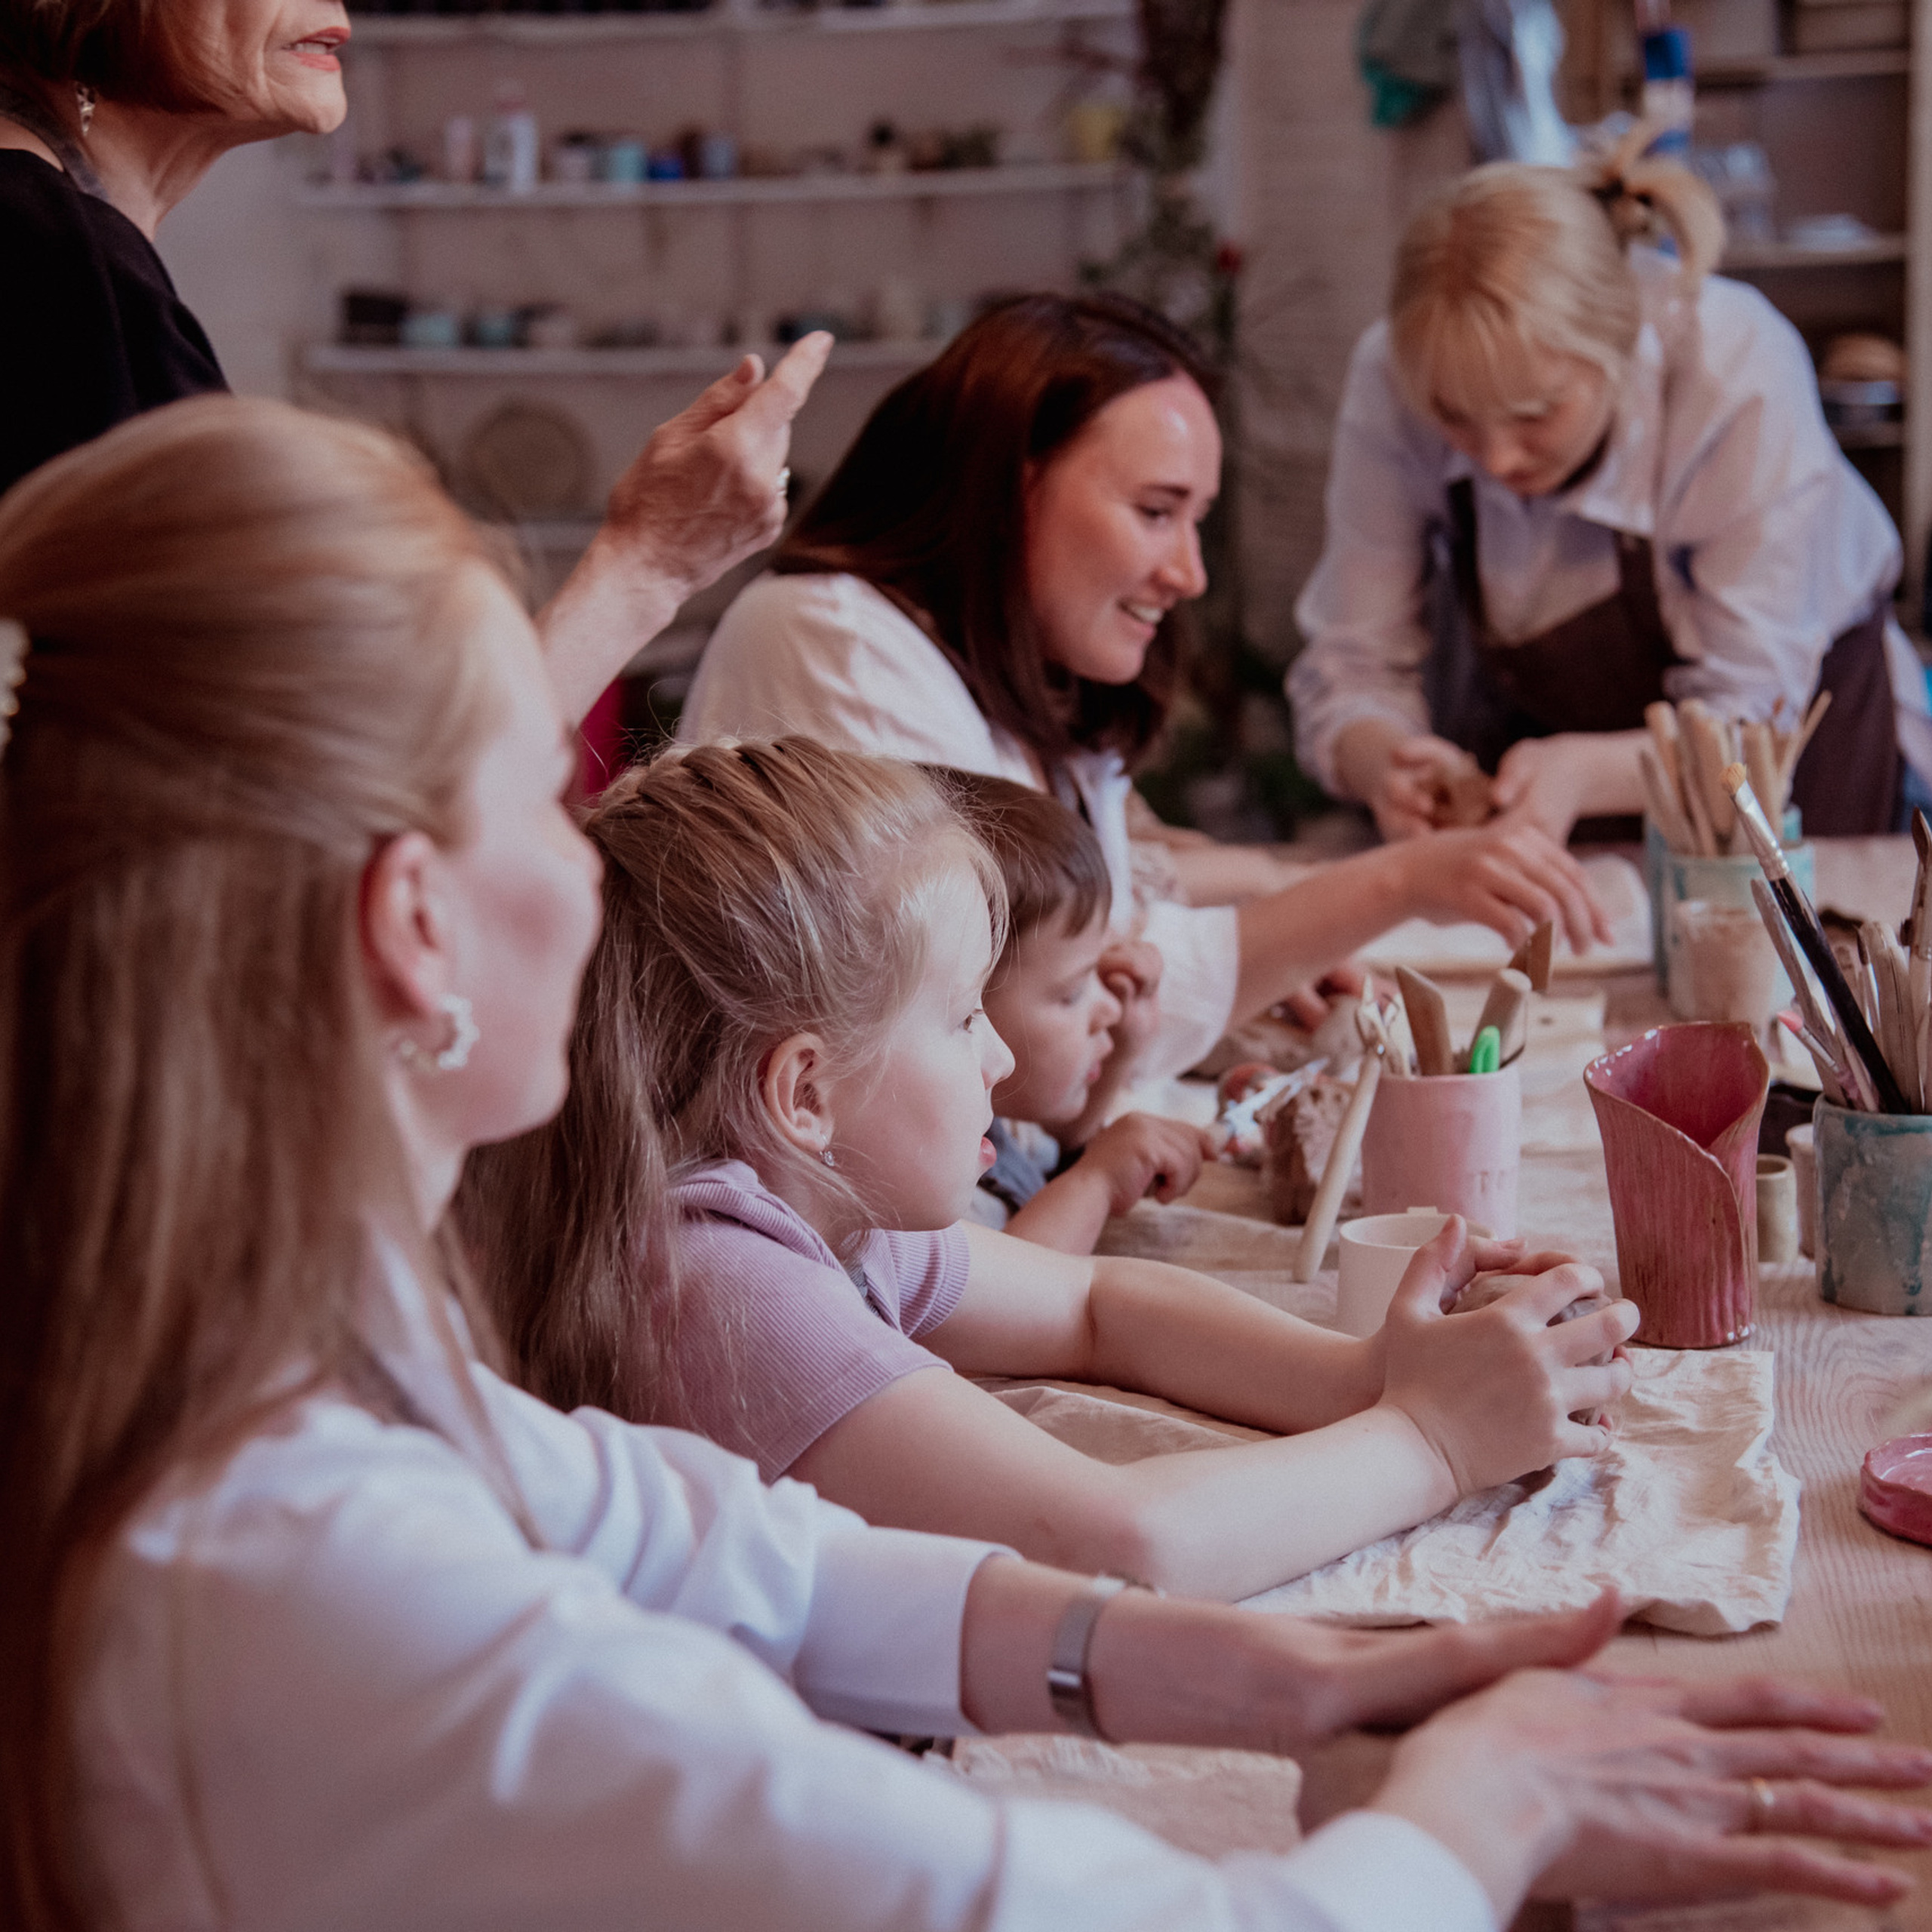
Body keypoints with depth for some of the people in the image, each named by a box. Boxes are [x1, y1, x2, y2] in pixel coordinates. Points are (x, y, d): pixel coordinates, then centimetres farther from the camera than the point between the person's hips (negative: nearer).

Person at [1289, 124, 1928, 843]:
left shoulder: (1740, 374, -32)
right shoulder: (1391, 378, -25)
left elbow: (1746, 725, -28)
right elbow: (1350, 669, -18)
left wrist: (1583, 775, -47)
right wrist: (1381, 760, -41)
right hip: (1531, 719, 3)